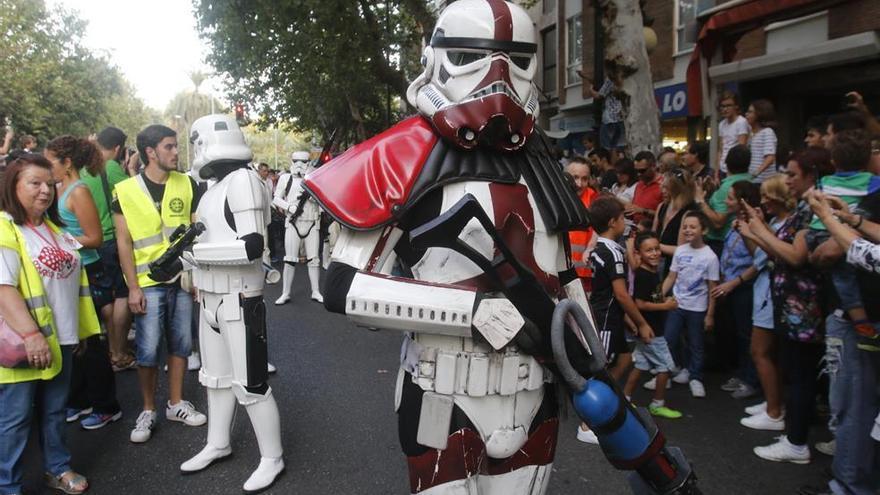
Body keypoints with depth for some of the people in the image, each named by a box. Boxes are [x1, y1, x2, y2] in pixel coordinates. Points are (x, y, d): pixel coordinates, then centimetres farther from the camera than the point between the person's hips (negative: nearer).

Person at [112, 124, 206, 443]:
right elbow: (124, 242, -3)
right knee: (148, 349, 1)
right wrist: (133, 287, -8)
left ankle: (176, 403, 26)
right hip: (149, 282, -2)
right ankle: (148, 410, 19)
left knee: (180, 344, 11)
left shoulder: (187, 184, 2)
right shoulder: (125, 190, -3)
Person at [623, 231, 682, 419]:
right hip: (650, 330, -9)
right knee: (666, 366, 1)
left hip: (650, 329, 9)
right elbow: (639, 304, -25)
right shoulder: (643, 276, -21)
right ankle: (657, 404, 15)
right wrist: (665, 306, -17)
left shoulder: (654, 273, 8)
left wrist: (665, 301, 3)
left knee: (640, 365, 14)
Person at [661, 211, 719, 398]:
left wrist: (710, 315, -6)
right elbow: (671, 278, 5)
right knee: (668, 341, 6)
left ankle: (695, 378, 24)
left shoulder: (710, 257, -11)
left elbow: (712, 288, -6)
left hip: (697, 309, -3)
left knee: (695, 345, 8)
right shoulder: (680, 251, -1)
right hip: (676, 305, 3)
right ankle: (680, 369, 25)